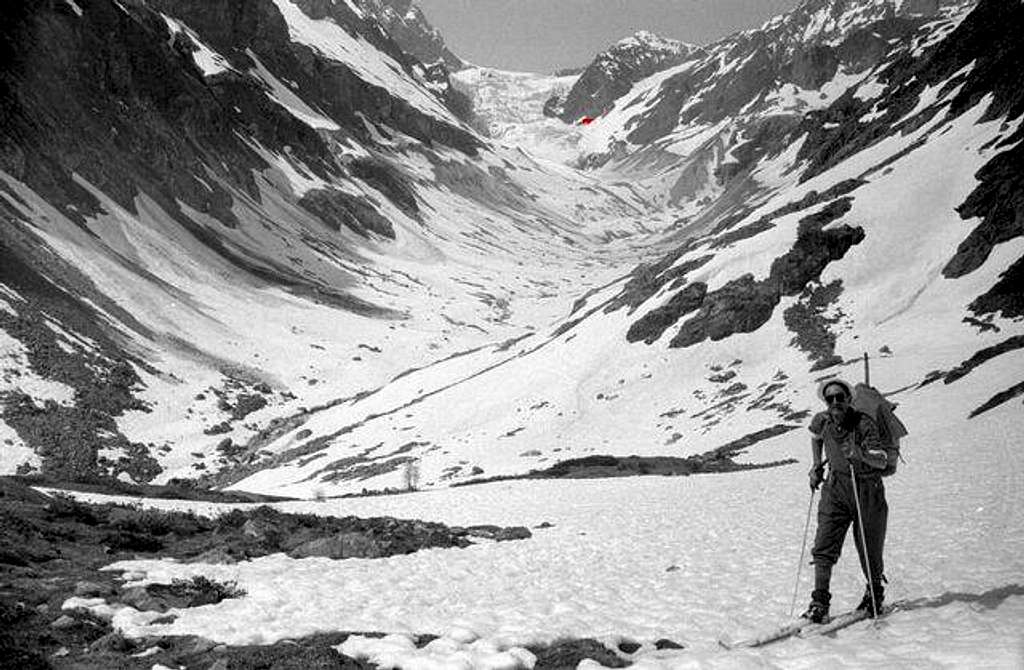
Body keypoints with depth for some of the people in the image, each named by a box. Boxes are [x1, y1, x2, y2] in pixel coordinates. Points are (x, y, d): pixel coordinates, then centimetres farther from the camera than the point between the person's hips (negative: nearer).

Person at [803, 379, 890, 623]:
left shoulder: (864, 424, -19)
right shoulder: (822, 421, -6)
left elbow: (881, 461, -28)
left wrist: (861, 454, -45)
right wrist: (817, 465, 13)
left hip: (868, 491, -3)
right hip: (836, 488, 3)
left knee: (869, 549, 8)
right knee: (824, 545, -8)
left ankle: (875, 593, 33)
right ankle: (820, 601, -4)